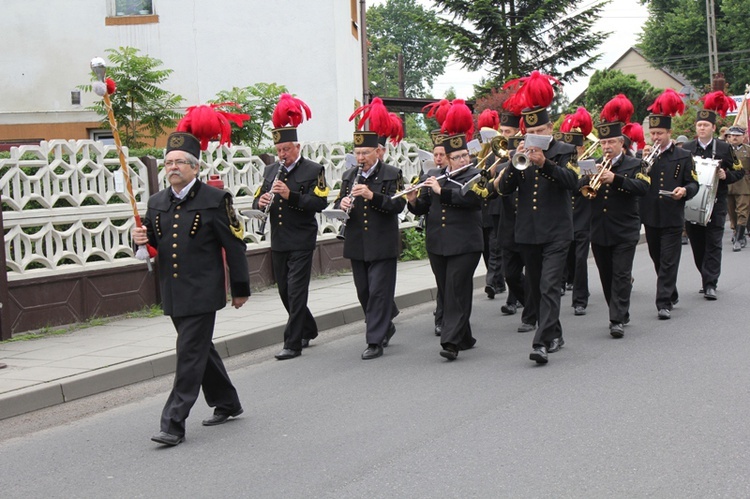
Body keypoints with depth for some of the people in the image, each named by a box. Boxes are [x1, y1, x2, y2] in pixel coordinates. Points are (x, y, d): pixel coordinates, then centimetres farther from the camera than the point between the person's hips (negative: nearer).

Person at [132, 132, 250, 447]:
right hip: (173, 293, 7)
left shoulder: (215, 200, -6)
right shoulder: (157, 202, 10)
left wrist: (240, 289, -1)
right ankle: (226, 403, 35)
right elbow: (153, 241, 17)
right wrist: (142, 239, -8)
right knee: (200, 350, 17)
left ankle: (174, 424, -8)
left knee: (190, 355, -9)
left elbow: (235, 246, -3)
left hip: (202, 293, -7)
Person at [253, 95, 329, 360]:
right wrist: (261, 202, -11)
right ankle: (308, 330, 33)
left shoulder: (313, 170, -5)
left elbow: (320, 202, -15)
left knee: (296, 291, -7)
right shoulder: (271, 170, 12)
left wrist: (291, 195, -26)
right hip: (278, 241, 6)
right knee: (285, 291, 13)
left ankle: (293, 343, -3)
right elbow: (257, 200, 13)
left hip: (301, 241, -6)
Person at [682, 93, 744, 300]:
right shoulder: (686, 149, 7)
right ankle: (708, 279, 22)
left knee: (713, 244, -6)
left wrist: (726, 176, -14)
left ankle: (710, 285, -8)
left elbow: (739, 172, 5)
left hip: (715, 204, -3)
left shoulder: (725, 148, 1)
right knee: (697, 244, 8)